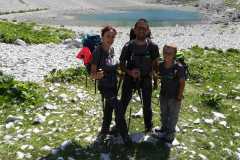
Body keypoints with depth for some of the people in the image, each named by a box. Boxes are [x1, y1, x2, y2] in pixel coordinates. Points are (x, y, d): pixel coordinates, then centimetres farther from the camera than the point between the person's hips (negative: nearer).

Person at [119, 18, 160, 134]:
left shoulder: (152, 46, -10)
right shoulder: (128, 46, -13)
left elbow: (155, 64, 3)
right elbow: (121, 64, -5)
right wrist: (129, 72, -23)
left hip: (146, 78, 1)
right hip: (130, 78, 0)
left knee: (147, 105, 14)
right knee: (123, 104, 4)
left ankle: (148, 126, 37)